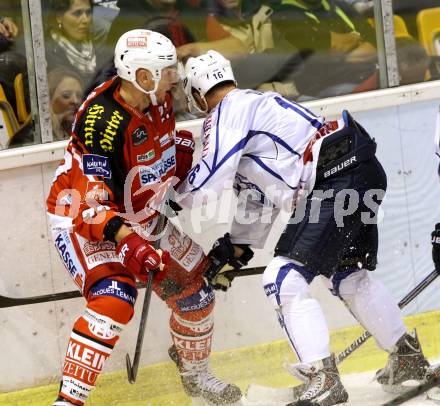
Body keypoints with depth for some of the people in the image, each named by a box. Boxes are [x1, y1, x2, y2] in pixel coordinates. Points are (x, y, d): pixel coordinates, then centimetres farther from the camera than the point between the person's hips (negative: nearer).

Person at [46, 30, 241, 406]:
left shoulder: (157, 100, -8)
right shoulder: (104, 122, -33)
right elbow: (89, 205, -36)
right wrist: (129, 240, -47)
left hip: (138, 218, 8)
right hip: (82, 220, -8)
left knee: (193, 291, 14)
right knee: (114, 300, -29)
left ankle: (195, 374, 40)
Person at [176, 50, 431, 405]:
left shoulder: (229, 110, -2)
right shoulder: (254, 104, 27)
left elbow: (211, 178, -13)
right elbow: (259, 199, 30)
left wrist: (171, 200, 6)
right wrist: (232, 249, 26)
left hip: (337, 181, -10)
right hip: (365, 172, 10)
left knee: (284, 278, -11)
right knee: (346, 274, 27)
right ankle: (408, 357, 38)